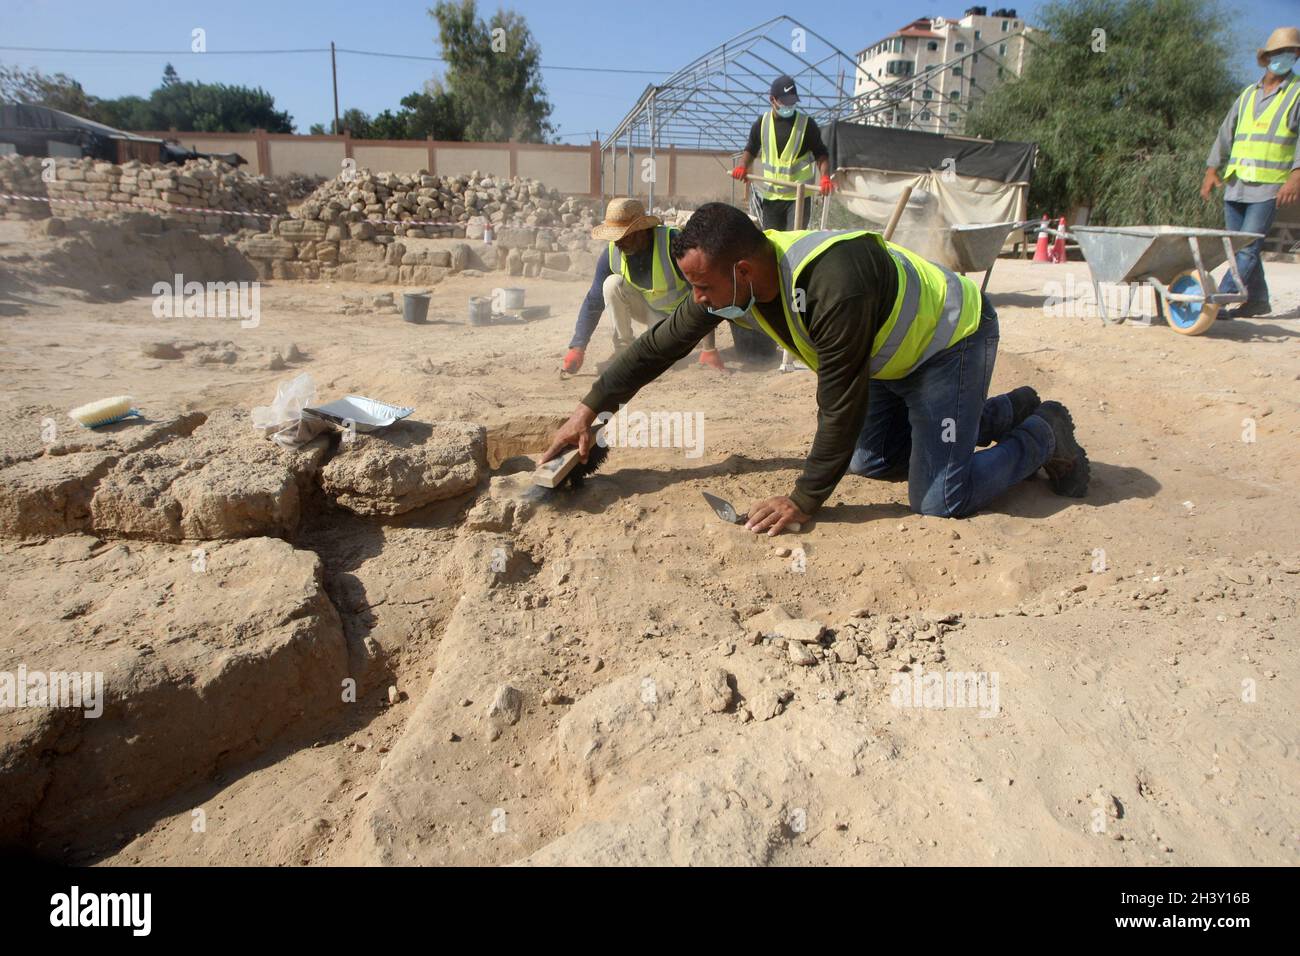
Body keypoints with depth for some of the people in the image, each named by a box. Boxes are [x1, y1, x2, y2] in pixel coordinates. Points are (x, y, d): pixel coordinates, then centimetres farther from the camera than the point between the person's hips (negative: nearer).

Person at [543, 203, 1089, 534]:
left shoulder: (833, 285, -40)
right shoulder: (730, 280, -16)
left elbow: (841, 404, -33)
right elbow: (660, 344, -6)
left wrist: (805, 501, -24)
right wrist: (591, 409, -4)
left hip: (952, 337, -8)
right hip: (895, 351, 9)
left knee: (939, 501, -15)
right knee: (869, 462, 16)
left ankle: (1043, 435, 13)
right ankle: (1004, 412, 28)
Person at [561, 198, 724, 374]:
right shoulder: (611, 254, -19)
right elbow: (593, 302, -10)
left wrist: (710, 349, -30)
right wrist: (577, 349, -18)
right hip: (646, 307, 3)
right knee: (612, 284, -25)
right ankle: (624, 349, -11)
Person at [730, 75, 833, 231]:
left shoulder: (806, 124, -3)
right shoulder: (762, 123, 6)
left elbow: (821, 154, 0)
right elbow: (751, 150, 17)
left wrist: (825, 177, -19)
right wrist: (743, 167, -5)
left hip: (799, 196, -3)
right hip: (770, 196, 3)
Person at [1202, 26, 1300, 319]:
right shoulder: (1248, 94, 16)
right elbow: (1226, 133, 16)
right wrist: (1212, 169, 4)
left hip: (1269, 187, -6)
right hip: (1236, 184, 6)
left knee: (1247, 249, -12)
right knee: (1239, 247, 9)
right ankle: (1257, 300, 21)